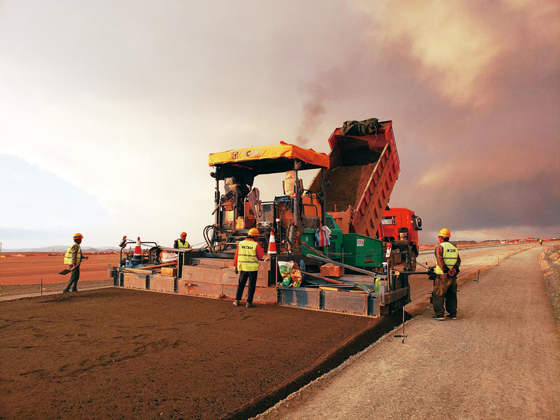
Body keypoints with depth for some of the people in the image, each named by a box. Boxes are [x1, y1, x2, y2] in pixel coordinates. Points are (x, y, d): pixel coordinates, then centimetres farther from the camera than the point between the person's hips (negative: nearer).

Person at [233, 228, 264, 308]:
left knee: (241, 284, 16)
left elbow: (236, 256, 4)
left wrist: (236, 266, 12)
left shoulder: (241, 243, 1)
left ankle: (237, 300, 18)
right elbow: (260, 256, -3)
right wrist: (261, 249, 12)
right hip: (253, 268, -3)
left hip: (242, 267, 3)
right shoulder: (256, 245, -10)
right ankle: (249, 302, 8)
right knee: (251, 286, 7)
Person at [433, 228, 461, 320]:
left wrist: (446, 270, -20)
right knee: (452, 295, 16)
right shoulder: (454, 247, 14)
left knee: (438, 295, 2)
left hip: (442, 276, -6)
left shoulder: (439, 247, -8)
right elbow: (458, 260, 9)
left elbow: (440, 260, -20)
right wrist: (455, 268, 0)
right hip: (453, 276, 6)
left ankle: (440, 314, 2)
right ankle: (453, 314, 21)